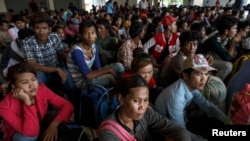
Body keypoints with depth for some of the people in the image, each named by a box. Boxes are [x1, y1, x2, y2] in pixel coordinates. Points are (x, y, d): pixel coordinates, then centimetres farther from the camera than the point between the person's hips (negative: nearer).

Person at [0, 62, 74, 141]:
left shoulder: (41, 89, -21)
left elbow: (67, 106, -20)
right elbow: (31, 132, -39)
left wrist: (54, 124, -34)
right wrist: (27, 102, -41)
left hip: (41, 125, 3)